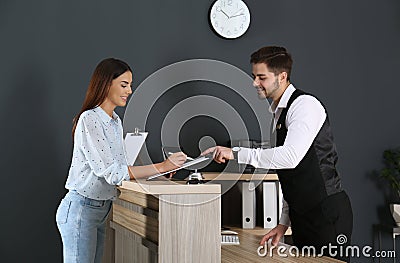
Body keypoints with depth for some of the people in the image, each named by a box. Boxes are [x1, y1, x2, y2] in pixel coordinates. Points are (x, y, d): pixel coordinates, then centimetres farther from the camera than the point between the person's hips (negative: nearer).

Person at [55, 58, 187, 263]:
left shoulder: (115, 121, 12)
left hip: (101, 210, 9)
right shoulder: (89, 120, -17)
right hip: (80, 209, -9)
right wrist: (162, 167, -25)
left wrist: (157, 171, -3)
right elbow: (110, 172, -23)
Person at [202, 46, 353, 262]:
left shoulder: (305, 104, -13)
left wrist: (236, 153, -25)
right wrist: (284, 221, 16)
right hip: (303, 212, 9)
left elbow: (291, 156, -29)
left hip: (327, 211, -9)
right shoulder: (278, 114, 16)